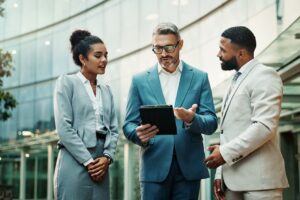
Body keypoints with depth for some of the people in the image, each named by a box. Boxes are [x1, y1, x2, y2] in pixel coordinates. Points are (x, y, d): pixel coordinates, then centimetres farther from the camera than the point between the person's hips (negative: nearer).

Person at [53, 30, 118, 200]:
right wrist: (88, 161, -12)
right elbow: (64, 127, -9)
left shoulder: (106, 90, 17)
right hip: (75, 162, -5)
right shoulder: (67, 82, 1)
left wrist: (107, 157, -6)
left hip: (101, 166, 5)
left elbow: (114, 129, 12)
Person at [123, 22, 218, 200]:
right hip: (155, 166, 0)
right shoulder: (140, 80, 7)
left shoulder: (200, 77, 7)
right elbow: (129, 125, 5)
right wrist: (138, 133, -19)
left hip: (189, 165, 0)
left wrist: (192, 119, -20)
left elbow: (211, 123, 2)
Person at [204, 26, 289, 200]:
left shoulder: (264, 76, -7)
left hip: (259, 178, -8)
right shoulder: (237, 80, 21)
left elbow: (265, 126, -19)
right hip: (234, 179, 8)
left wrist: (226, 152, -17)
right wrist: (221, 173, 15)